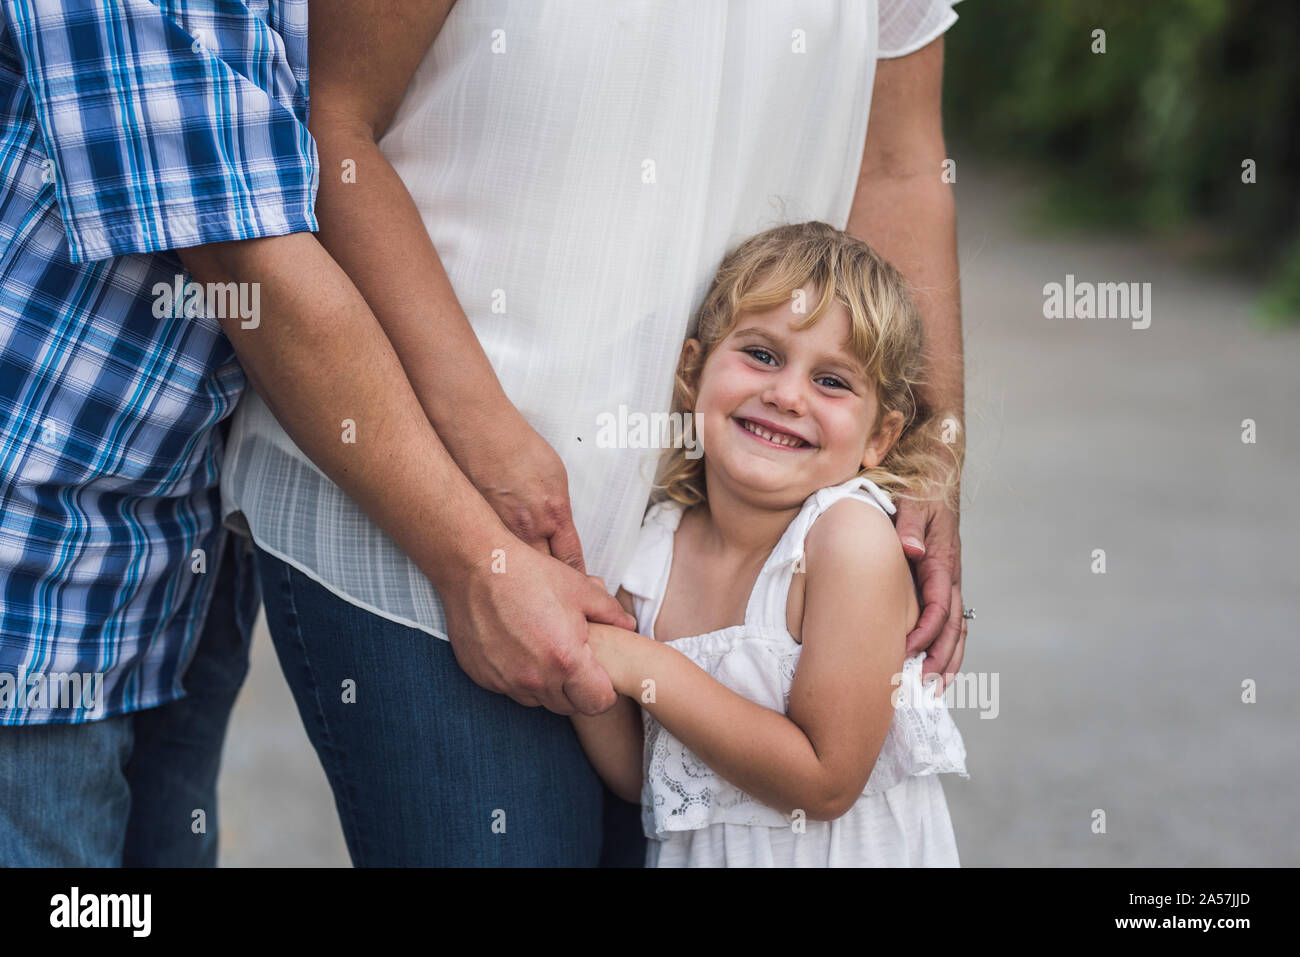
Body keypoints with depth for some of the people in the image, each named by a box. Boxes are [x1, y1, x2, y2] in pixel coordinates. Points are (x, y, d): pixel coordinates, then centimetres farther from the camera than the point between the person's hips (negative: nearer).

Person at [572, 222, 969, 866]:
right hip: (693, 855, 4)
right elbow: (634, 774, 4)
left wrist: (642, 668, -18)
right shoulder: (653, 546, -1)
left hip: (854, 855, -3)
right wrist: (581, 660, -13)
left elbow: (826, 781, -17)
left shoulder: (851, 537, -16)